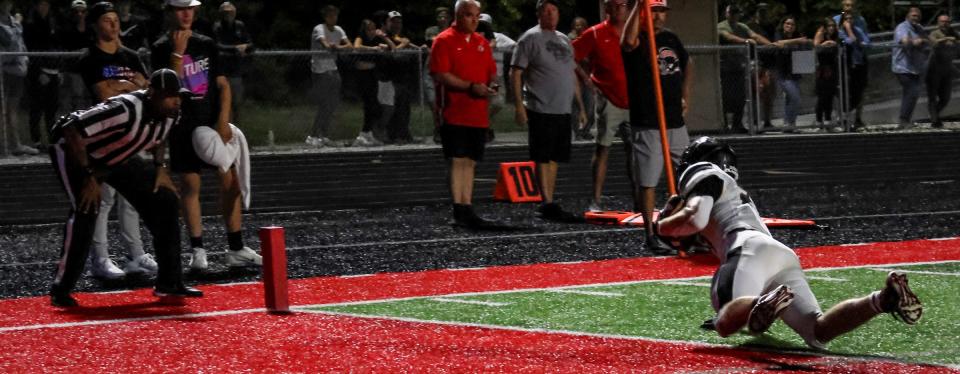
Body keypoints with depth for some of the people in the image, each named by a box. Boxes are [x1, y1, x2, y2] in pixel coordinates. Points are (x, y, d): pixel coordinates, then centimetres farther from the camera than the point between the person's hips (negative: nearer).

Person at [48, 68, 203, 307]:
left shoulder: (169, 114, -13)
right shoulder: (124, 110, -39)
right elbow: (71, 130, -38)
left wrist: (159, 167, 1)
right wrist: (89, 176, -34)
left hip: (117, 158, 8)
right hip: (75, 149, -8)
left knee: (164, 200, -1)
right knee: (86, 210, -27)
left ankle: (169, 283, 7)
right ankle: (61, 291, -17)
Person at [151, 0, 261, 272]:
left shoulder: (207, 45, 9)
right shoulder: (162, 49, 0)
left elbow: (222, 84, 7)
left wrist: (223, 121, -4)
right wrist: (178, 52, -19)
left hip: (213, 124, 3)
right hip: (183, 126, -3)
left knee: (231, 181, -1)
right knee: (190, 186, -2)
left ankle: (236, 250, 4)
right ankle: (197, 251, 3)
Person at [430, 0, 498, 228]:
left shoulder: (482, 43, 16)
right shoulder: (444, 41, -5)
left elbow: (492, 72, 21)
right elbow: (440, 75, -13)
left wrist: (491, 86, -2)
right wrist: (471, 87, -18)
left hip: (478, 115, 6)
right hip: (454, 113, -6)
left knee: (470, 162, 8)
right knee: (457, 161, -8)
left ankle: (467, 209, 11)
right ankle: (458, 211, -7)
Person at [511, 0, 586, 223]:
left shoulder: (564, 41, 18)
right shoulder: (530, 38, -3)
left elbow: (572, 75, 25)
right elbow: (516, 73, -8)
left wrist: (581, 107, 21)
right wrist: (519, 105, -16)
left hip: (563, 111, 7)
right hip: (541, 110, -7)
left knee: (554, 158, 8)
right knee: (543, 158, -6)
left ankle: (548, 206, 12)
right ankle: (547, 204, -7)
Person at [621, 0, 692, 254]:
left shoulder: (671, 39, 12)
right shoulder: (638, 40, -8)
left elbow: (688, 64, 29)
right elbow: (628, 41, -34)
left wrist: (685, 94, 16)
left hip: (676, 122, 7)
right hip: (646, 126, -7)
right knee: (647, 181, -5)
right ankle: (650, 237, 0)